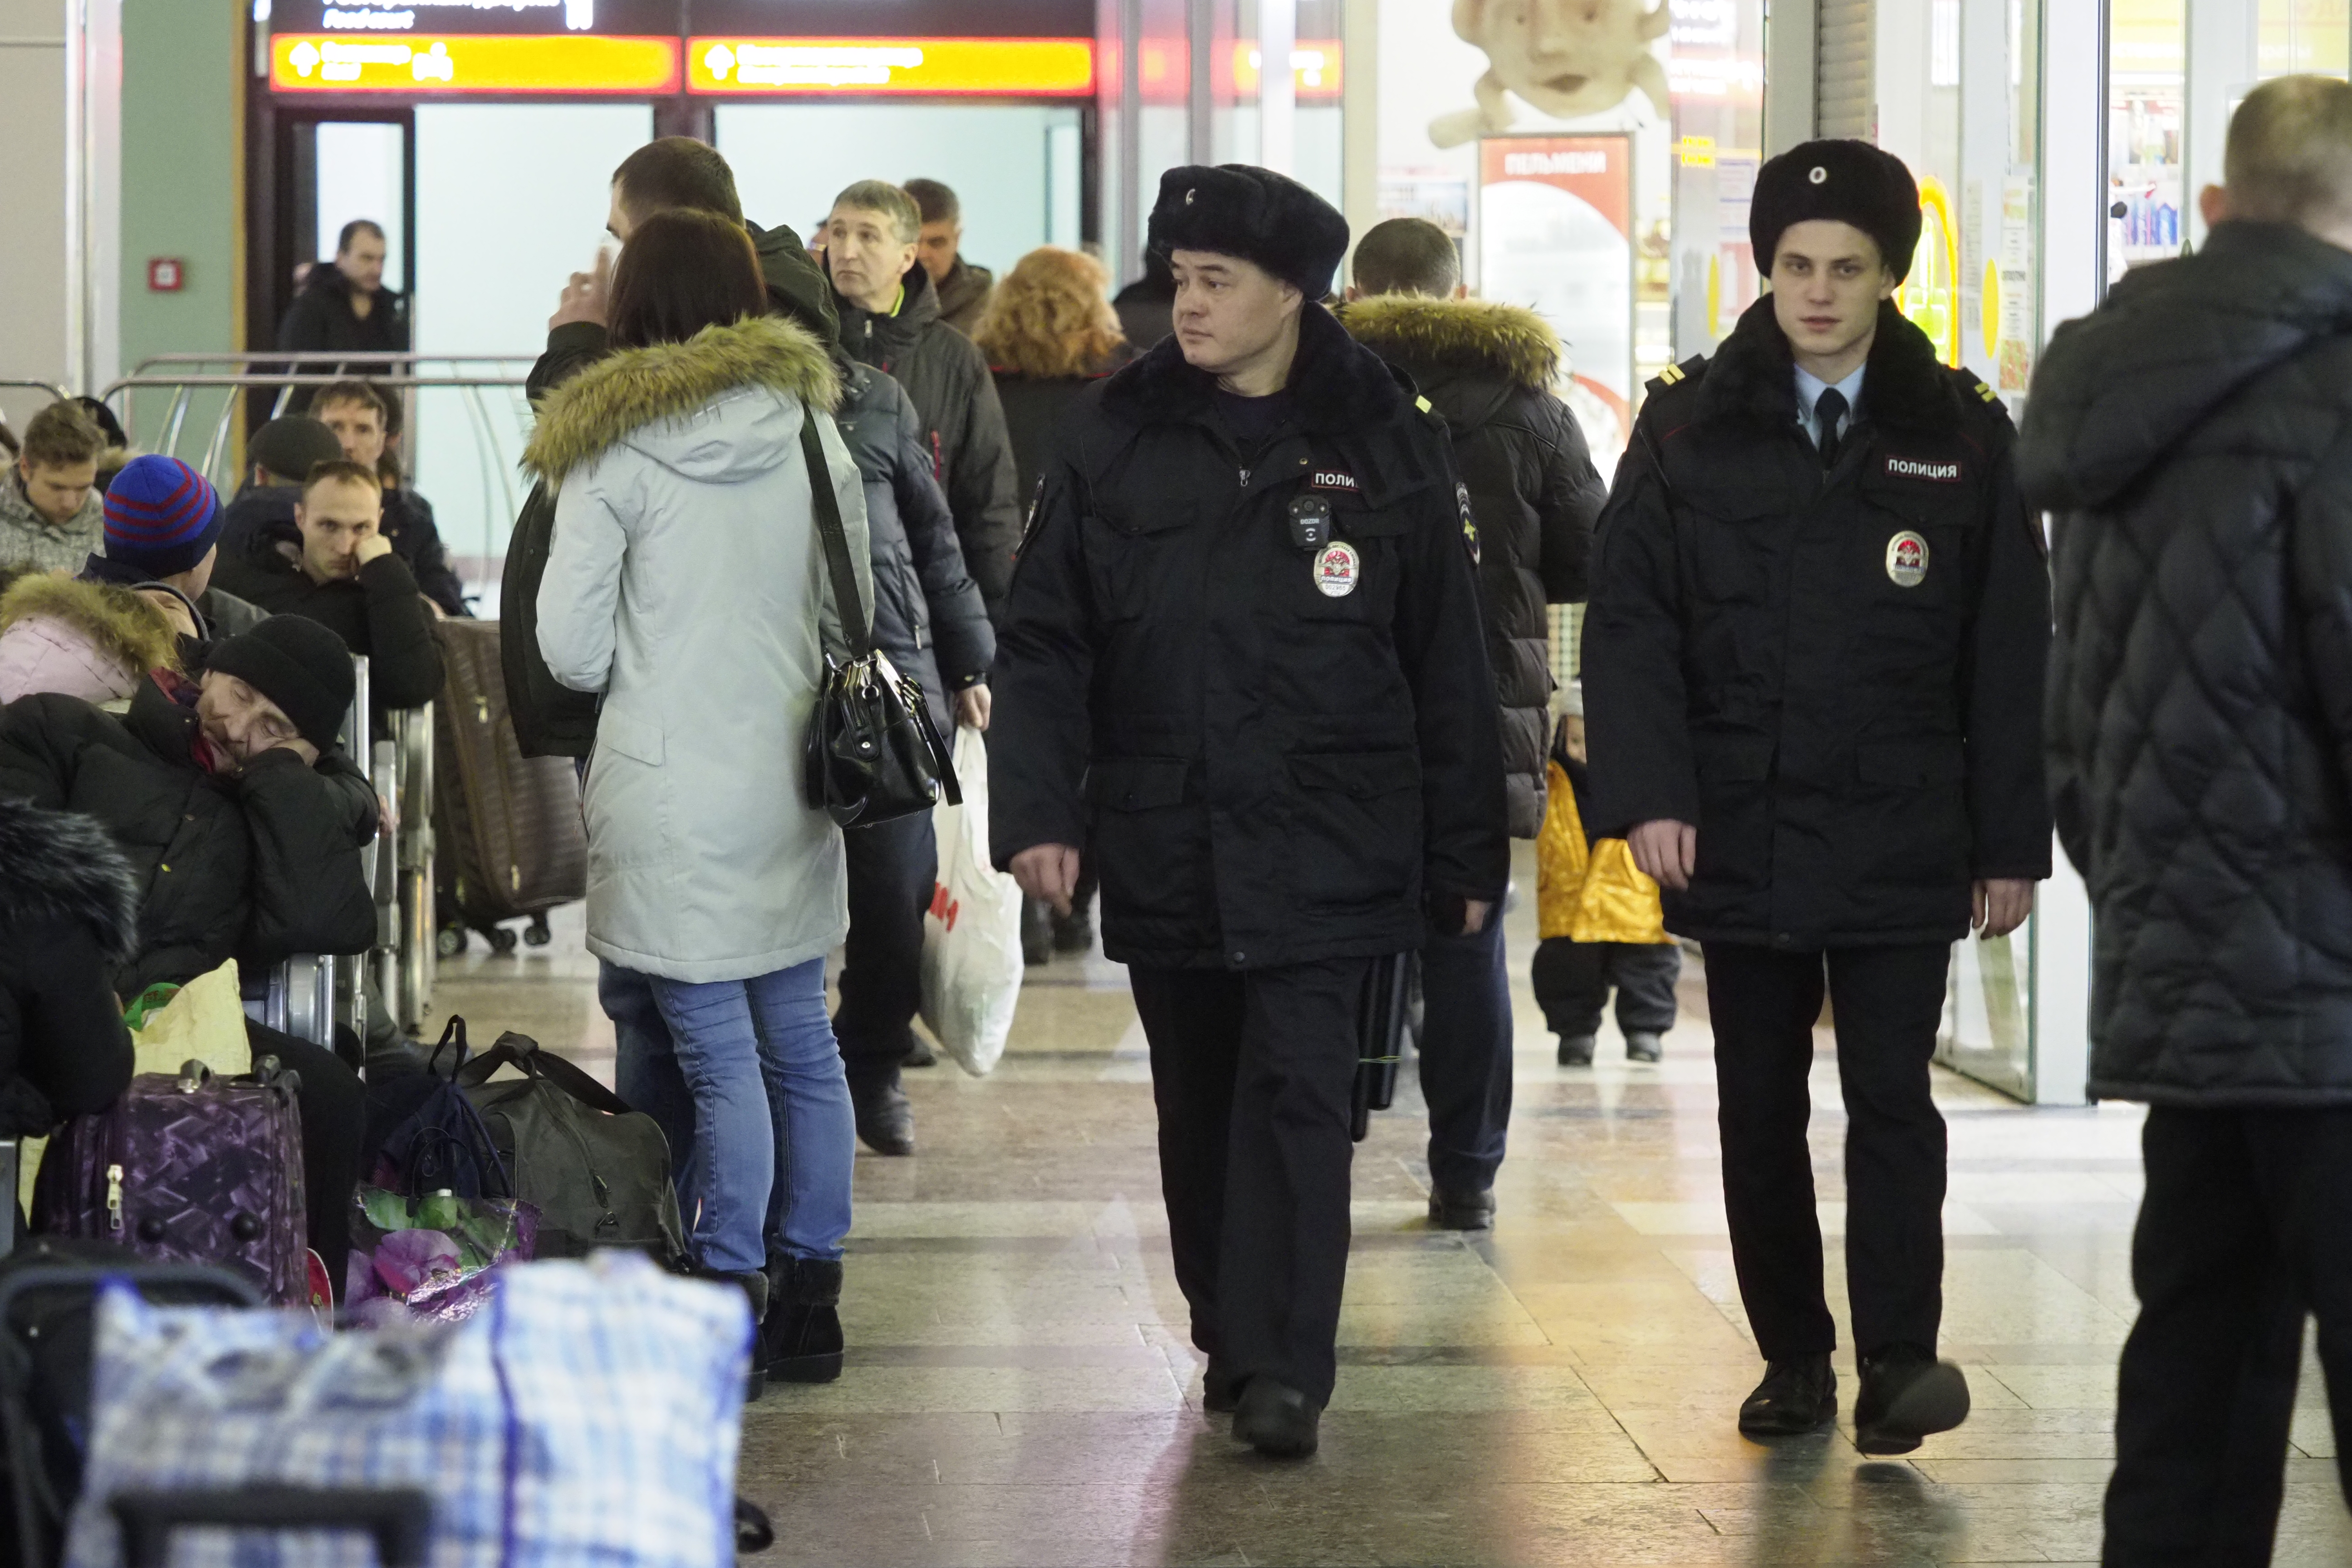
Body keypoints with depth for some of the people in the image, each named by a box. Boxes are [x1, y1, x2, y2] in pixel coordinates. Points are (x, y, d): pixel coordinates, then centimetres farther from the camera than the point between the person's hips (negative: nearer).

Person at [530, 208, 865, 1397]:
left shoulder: (611, 452, -9)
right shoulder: (815, 435, 5)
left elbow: (572, 650, -8)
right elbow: (853, 617, 13)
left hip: (672, 795, -5)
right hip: (793, 776, 5)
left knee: (719, 1054, -3)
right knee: (799, 1037, 12)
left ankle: (733, 1310, 0)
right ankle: (810, 1298, 19)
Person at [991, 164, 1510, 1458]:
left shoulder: (1382, 442, 1)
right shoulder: (1118, 435, 3)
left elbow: (1448, 665, 5)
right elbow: (1043, 640, 3)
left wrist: (1467, 853, 5)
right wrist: (1036, 809, -9)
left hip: (1327, 852, -2)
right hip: (1164, 849, 3)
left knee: (1297, 1096, -10)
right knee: (1199, 1109, 12)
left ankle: (1283, 1370, -8)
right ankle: (1231, 1340, 26)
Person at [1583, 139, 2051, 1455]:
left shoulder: (1961, 435, 3)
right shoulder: (1690, 428, 4)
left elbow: (2009, 655, 4)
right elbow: (1631, 619, 1)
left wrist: (2012, 841, 2)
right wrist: (1648, 794, -11)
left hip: (1900, 839, -1)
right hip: (1739, 837, 2)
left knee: (1892, 1094, -6)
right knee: (1760, 1109, 8)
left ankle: (1900, 1356, -3)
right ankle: (1794, 1359, 17)